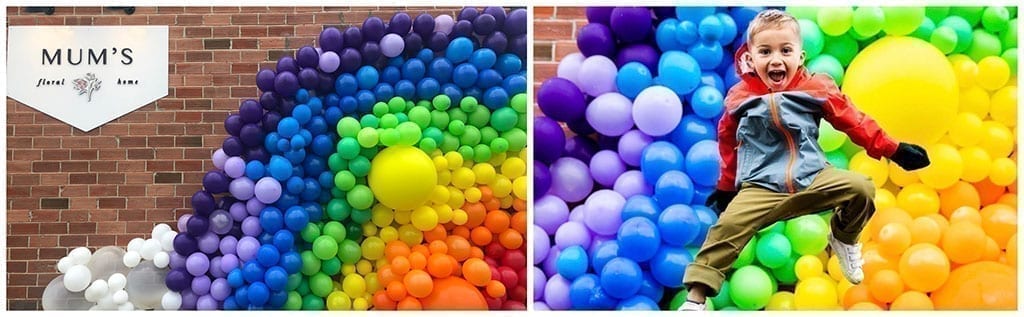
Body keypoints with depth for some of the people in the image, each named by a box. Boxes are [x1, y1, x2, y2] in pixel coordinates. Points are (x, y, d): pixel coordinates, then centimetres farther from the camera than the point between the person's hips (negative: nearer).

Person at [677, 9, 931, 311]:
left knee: (861, 188, -18)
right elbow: (728, 142, 15)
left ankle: (844, 239, 14)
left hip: (814, 178, 2)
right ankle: (696, 297, -20)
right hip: (761, 188, -1)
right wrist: (726, 186, 20)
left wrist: (893, 150, 5)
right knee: (729, 225, -24)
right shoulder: (740, 96, 2)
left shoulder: (816, 87, 2)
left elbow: (854, 122, 8)